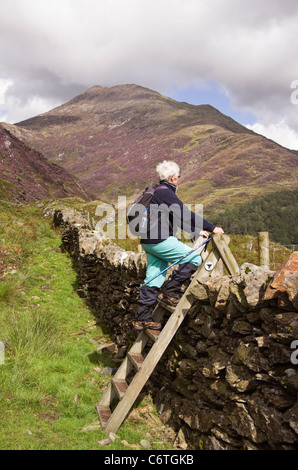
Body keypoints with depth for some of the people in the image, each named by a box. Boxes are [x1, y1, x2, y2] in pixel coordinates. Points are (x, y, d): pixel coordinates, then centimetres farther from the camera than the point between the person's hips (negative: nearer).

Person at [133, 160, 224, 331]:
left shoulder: (157, 192, 20)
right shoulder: (166, 193, -12)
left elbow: (178, 218, 24)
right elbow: (186, 214, -15)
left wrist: (197, 231, 23)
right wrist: (212, 228, -8)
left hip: (149, 241, 10)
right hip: (160, 241, -10)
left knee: (153, 279, 11)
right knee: (194, 259, -4)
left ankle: (143, 318, 13)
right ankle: (171, 291, -1)